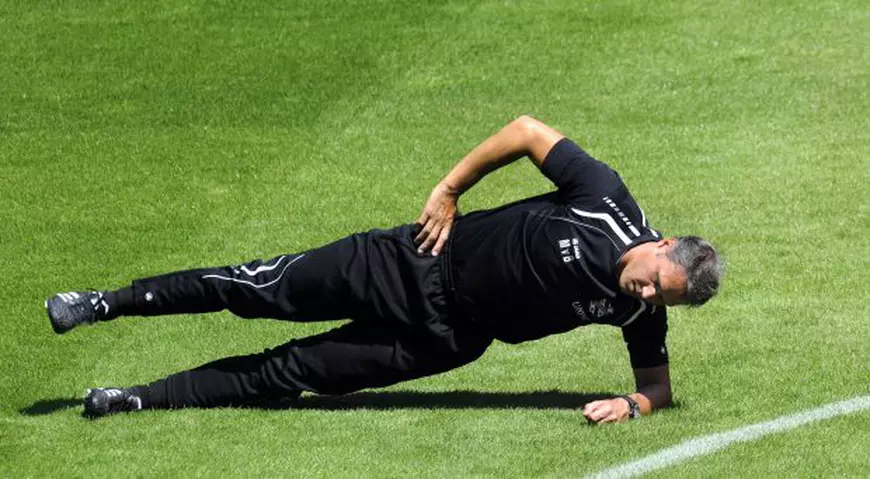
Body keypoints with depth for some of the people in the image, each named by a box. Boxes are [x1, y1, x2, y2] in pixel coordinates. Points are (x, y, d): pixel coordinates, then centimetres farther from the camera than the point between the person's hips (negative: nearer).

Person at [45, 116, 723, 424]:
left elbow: (660, 384, 2)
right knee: (270, 290, -2)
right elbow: (528, 130, -11)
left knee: (297, 371, -3)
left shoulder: (639, 314, -11)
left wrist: (631, 405, -21)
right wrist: (449, 190, -13)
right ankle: (109, 304, 13)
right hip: (426, 263, -1)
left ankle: (144, 399, 8)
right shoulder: (608, 198, -18)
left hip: (450, 335, 1)